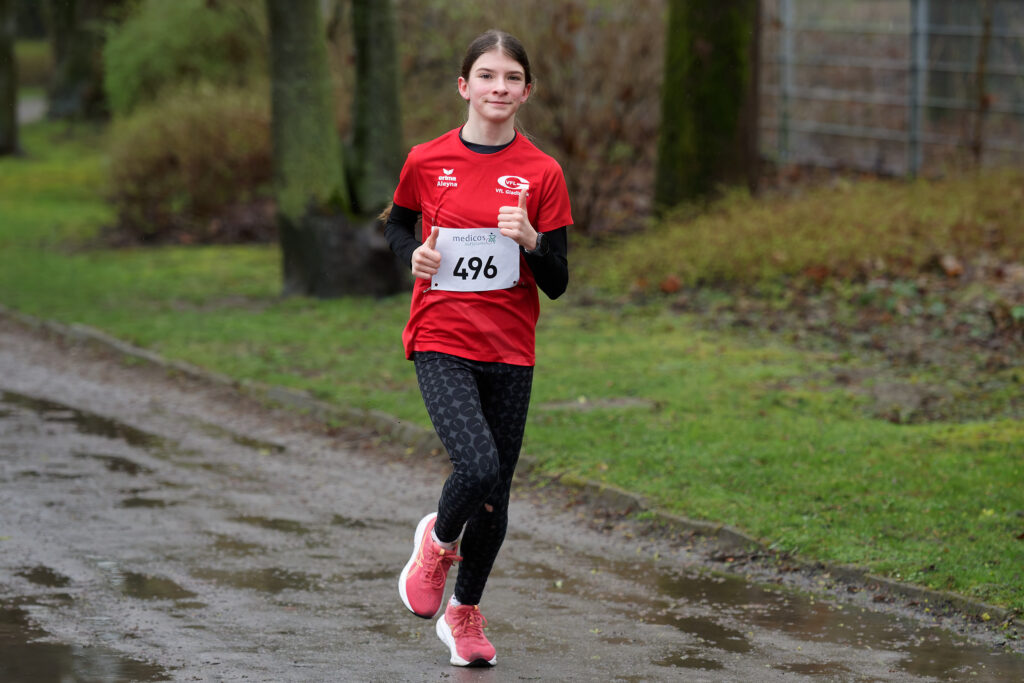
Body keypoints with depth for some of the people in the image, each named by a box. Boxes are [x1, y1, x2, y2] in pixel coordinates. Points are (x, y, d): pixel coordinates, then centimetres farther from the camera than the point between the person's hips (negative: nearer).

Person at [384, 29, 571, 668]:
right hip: (442, 343, -2)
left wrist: (529, 239, -20)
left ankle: (464, 614, 30)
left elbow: (557, 284, -1)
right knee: (478, 467, -23)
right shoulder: (427, 161, -1)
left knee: (496, 493, 8)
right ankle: (438, 540, 12)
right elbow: (400, 223, 20)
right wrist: (413, 253, -2)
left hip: (509, 352, 2)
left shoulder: (541, 173, -1)